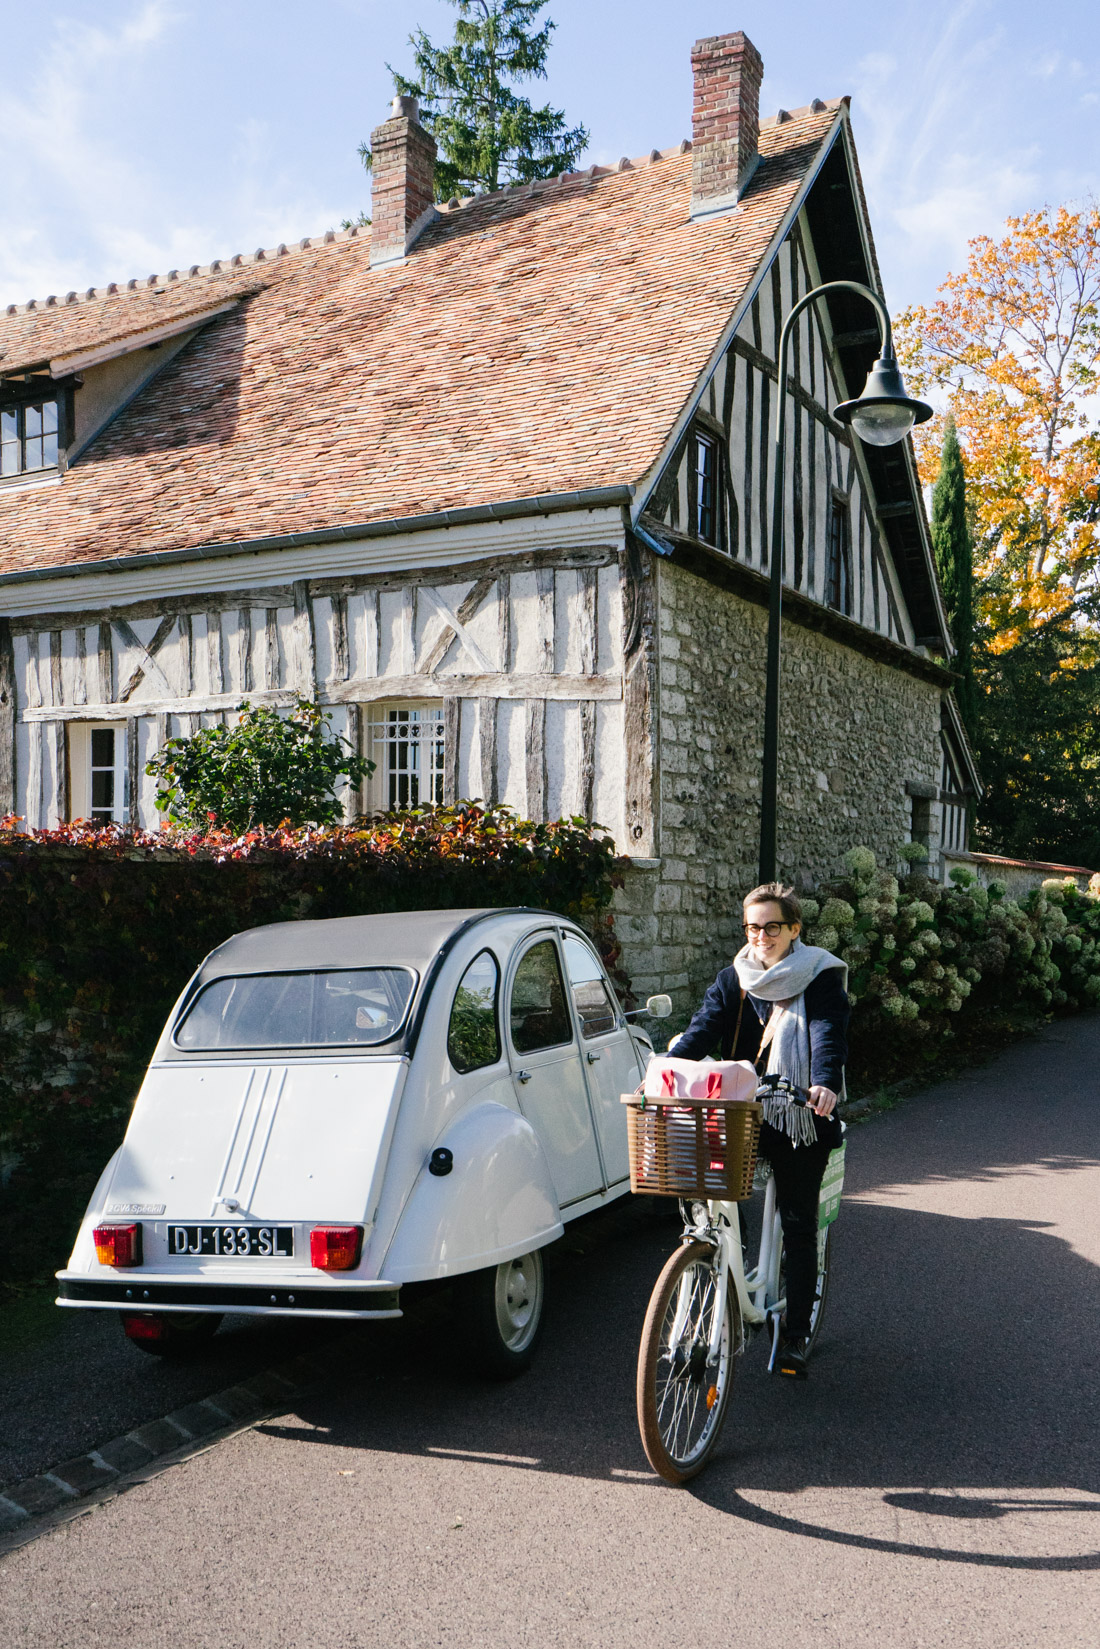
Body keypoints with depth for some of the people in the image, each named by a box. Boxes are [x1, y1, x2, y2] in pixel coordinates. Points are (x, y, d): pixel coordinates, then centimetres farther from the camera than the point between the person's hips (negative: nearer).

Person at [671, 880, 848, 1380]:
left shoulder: (820, 978, -3)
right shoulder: (734, 980, 8)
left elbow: (829, 1034, -18)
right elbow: (703, 1029, -5)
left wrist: (825, 1083, -38)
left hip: (801, 1119, -3)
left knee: (798, 1226, 0)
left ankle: (795, 1335, 9)